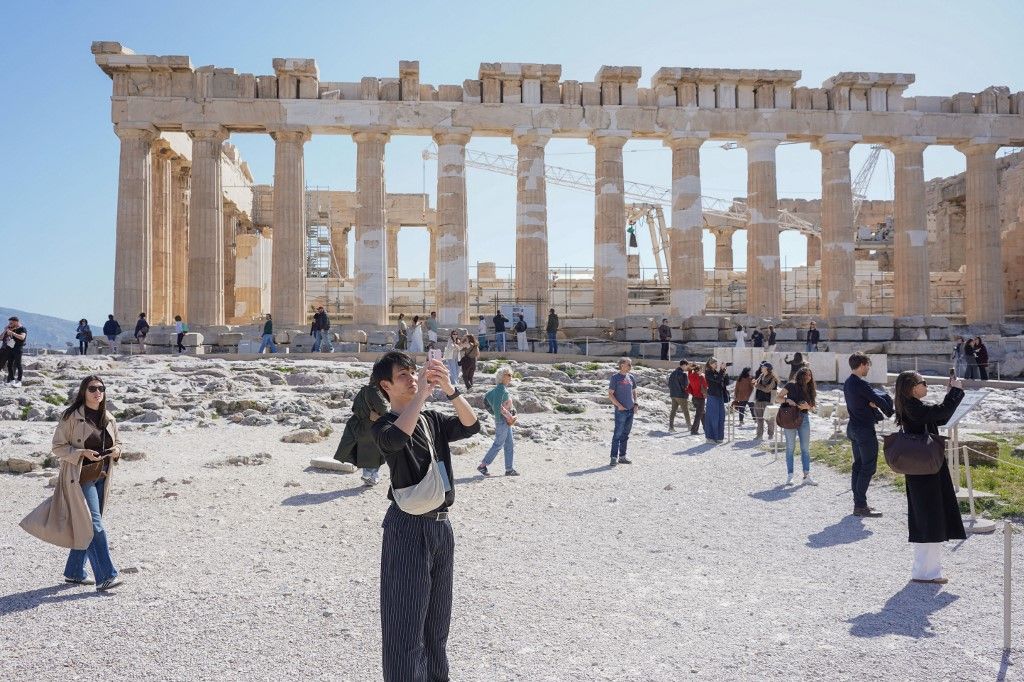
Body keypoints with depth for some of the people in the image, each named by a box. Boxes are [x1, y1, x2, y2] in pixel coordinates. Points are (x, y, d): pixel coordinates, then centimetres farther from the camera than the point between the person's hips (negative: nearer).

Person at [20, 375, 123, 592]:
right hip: (80, 478, -6)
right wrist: (82, 453, -20)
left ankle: (74, 572, 27)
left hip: (101, 477, 6)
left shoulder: (109, 418, 9)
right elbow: (58, 447, -7)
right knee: (94, 525, -12)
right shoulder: (71, 416, -8)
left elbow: (117, 442, 22)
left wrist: (116, 450, -1)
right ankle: (105, 577, -12)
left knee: (84, 527, 14)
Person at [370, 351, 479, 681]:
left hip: (441, 524, 6)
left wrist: (449, 388, -18)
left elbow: (470, 426, -5)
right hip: (408, 526, -6)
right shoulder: (384, 425, -7)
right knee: (406, 618, -1)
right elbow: (398, 437, -31)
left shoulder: (433, 419, 10)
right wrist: (421, 392, -25)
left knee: (437, 617, 19)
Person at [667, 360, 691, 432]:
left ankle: (671, 427, 1)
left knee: (673, 410, 7)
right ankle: (689, 425, 21)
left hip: (673, 395, 7)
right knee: (686, 411, 9)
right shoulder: (683, 374, -17)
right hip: (681, 395, -6)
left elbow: (669, 384, 12)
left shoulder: (673, 373, 8)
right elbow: (685, 385, -17)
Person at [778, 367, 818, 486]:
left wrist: (806, 406, -12)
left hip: (804, 418, 4)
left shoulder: (810, 389, 8)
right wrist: (788, 400, -18)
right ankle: (790, 476, 5)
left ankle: (806, 476, 7)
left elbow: (811, 407, 10)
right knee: (790, 448, 1)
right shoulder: (791, 385, -4)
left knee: (805, 448, 4)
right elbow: (779, 397, 0)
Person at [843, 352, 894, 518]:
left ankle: (858, 502, 19)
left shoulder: (847, 383, 9)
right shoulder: (861, 384, -20)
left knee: (858, 465, 14)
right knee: (868, 467, -5)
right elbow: (880, 400, -16)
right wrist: (890, 412, 3)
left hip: (853, 428, 10)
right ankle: (860, 506, -6)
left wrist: (871, 402, -11)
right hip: (865, 429, -10)